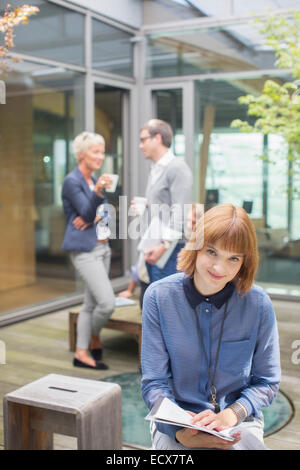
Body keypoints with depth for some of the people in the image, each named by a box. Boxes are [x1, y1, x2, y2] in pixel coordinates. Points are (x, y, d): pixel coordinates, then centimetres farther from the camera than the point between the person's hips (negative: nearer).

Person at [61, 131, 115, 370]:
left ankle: (81, 353, 21)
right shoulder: (72, 181, -10)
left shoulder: (94, 180, 15)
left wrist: (93, 217, -10)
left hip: (102, 247, 9)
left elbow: (105, 213, 12)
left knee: (91, 304, 12)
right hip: (86, 250, -9)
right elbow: (87, 212, -17)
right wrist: (98, 192, -34)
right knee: (107, 302, -15)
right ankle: (94, 337, 12)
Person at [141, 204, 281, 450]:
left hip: (239, 422, 1)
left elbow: (267, 382, 2)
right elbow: (154, 382, -5)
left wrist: (231, 414, -15)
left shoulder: (258, 303, -8)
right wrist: (181, 432, -21)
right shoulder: (159, 296, -9)